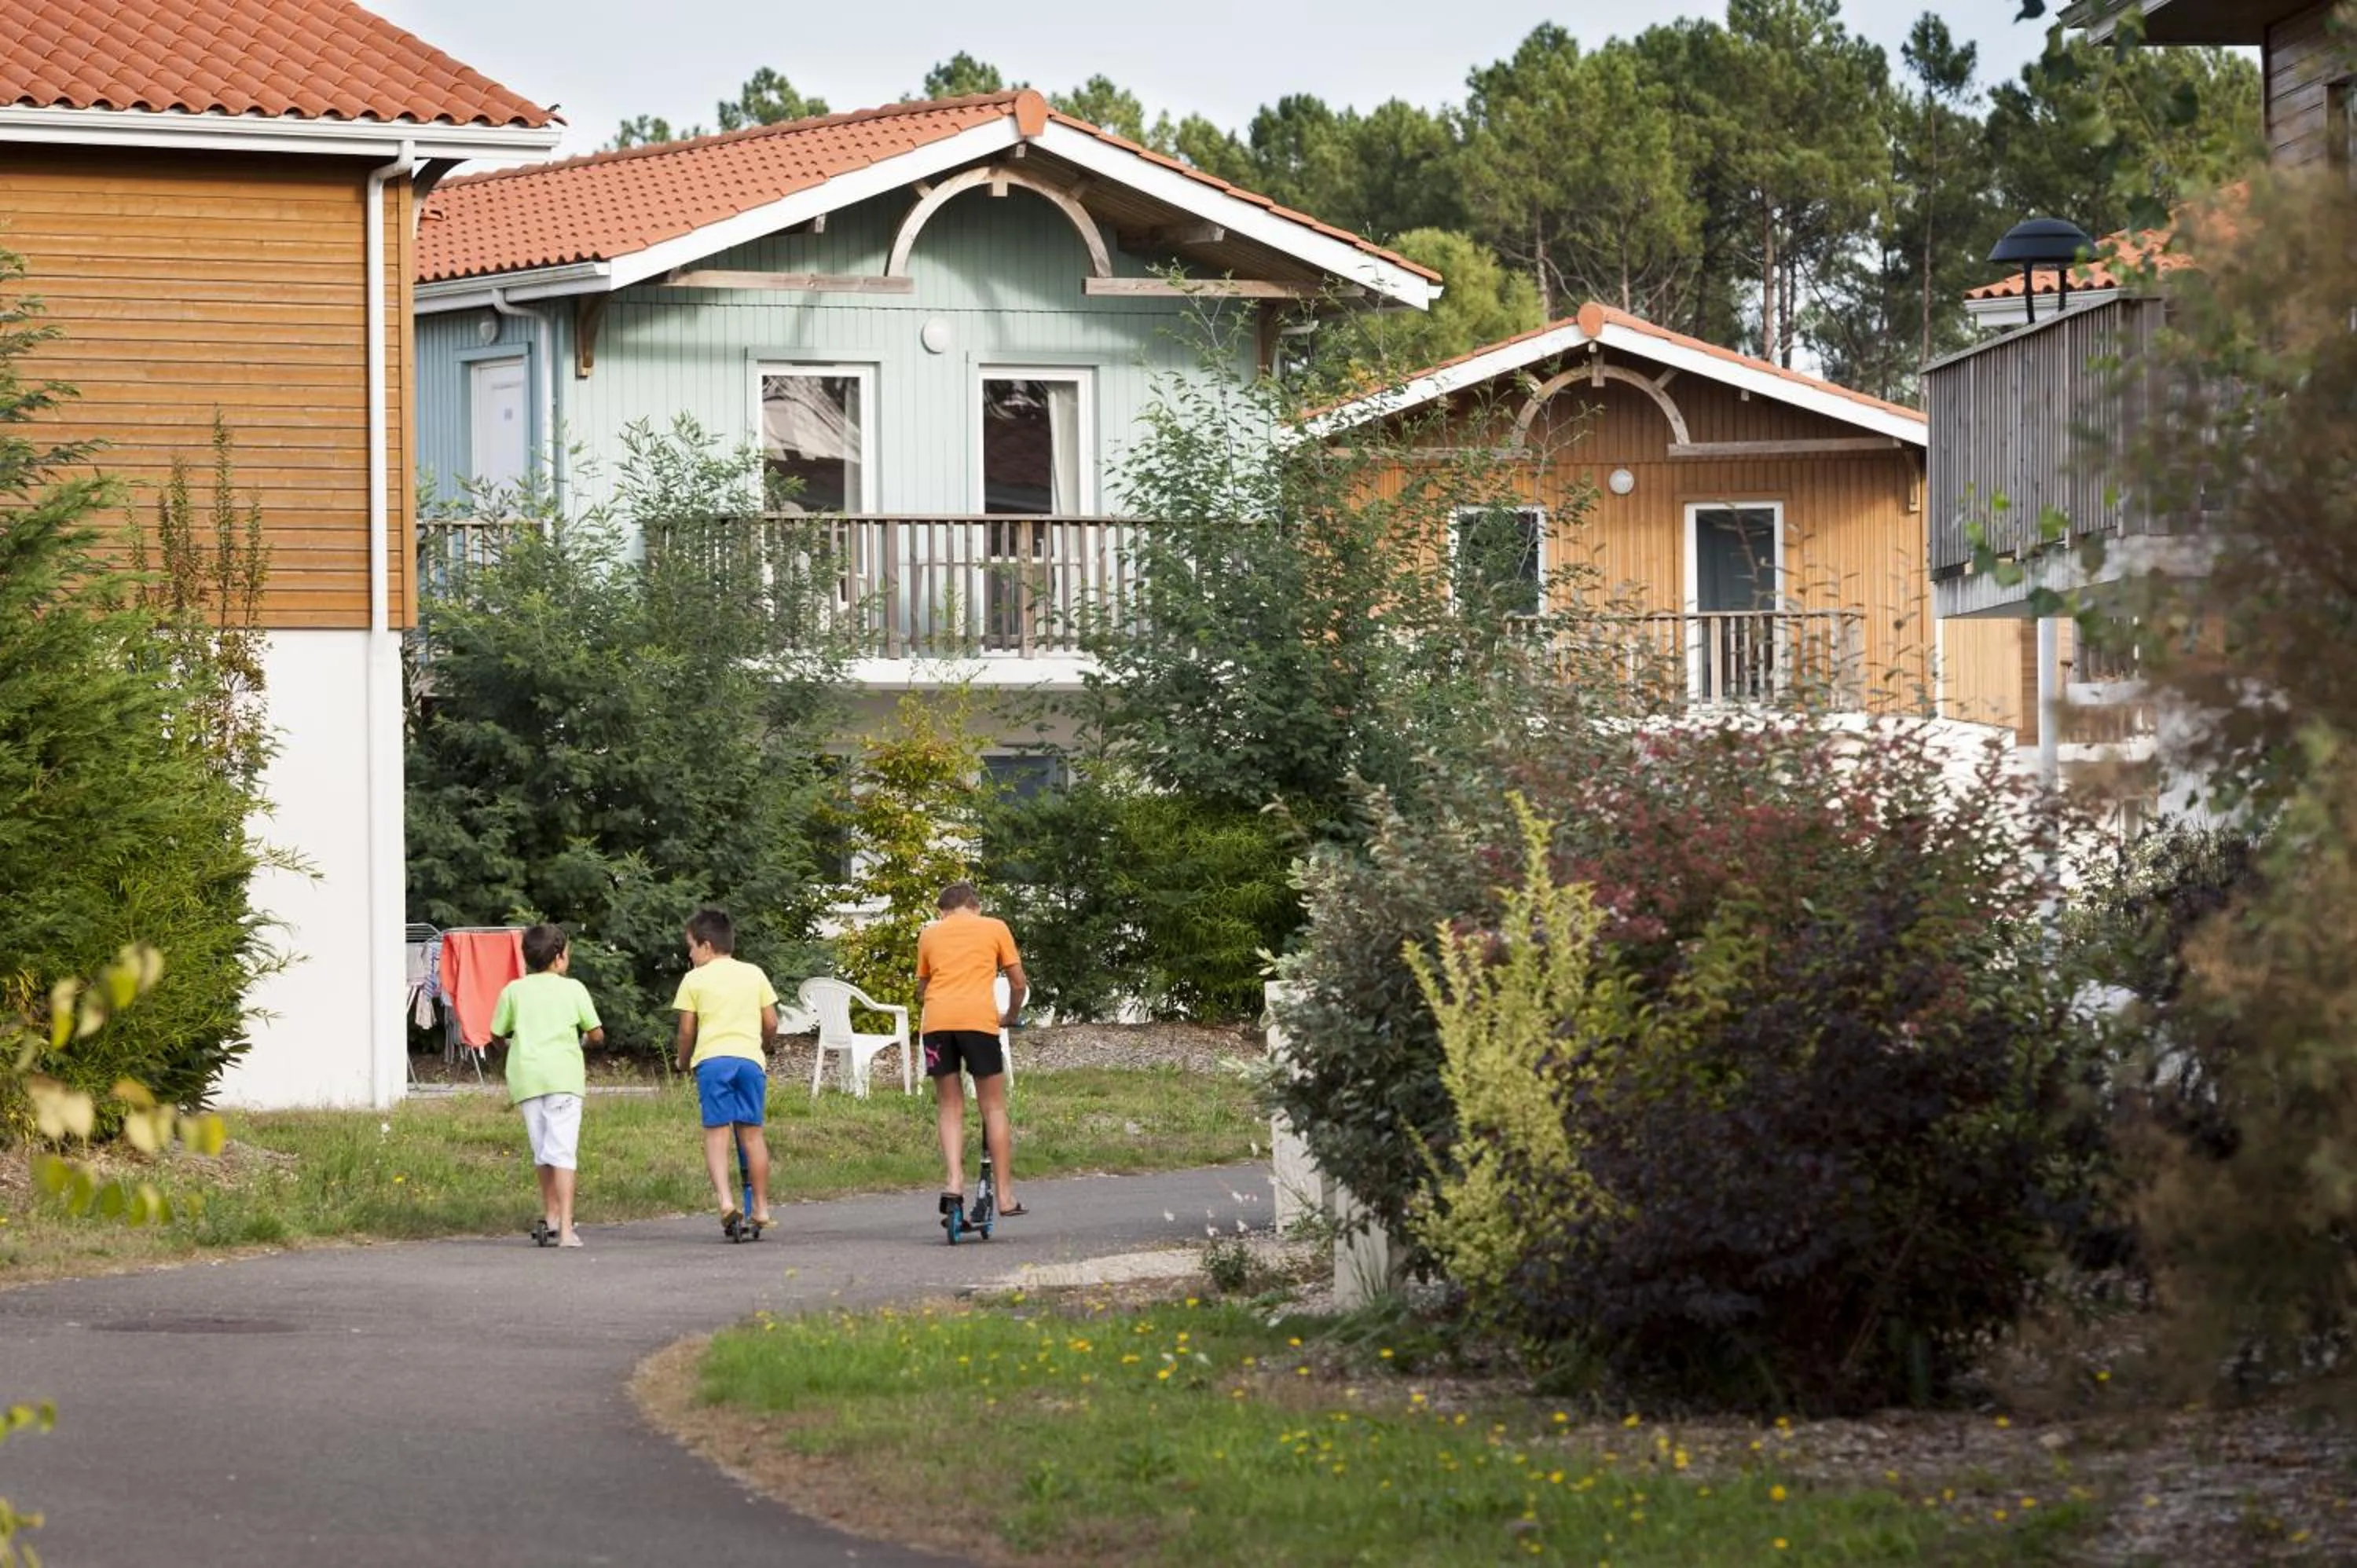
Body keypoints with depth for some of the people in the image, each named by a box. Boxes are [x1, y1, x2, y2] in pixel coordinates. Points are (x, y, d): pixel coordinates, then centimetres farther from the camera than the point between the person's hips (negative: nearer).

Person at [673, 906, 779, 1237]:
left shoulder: (694, 979, 6)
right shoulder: (754, 974, 14)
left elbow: (687, 1030, 5)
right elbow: (771, 1023, 13)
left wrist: (683, 1062, 22)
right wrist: (764, 1048, 32)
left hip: (712, 1058, -2)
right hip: (750, 1057, 2)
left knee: (716, 1131, -3)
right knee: (751, 1132, 7)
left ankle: (725, 1199, -21)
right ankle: (761, 1208, 9)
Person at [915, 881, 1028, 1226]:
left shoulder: (929, 934, 20)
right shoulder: (995, 928, 15)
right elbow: (1018, 983, 15)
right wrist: (1010, 1017, 32)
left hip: (936, 1019, 2)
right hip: (978, 1017, -2)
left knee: (949, 1107, 11)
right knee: (994, 1107, 7)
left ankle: (953, 1181, -9)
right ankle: (1006, 1197, 5)